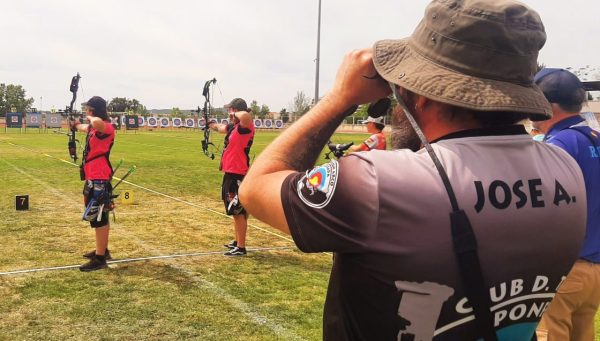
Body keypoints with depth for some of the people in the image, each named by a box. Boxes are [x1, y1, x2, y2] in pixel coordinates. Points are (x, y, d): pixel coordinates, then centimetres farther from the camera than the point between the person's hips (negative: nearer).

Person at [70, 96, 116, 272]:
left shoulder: (105, 127, -18)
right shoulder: (94, 127, 12)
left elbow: (97, 122, -43)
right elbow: (85, 128, 38)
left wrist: (91, 118, -21)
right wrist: (77, 124, 57)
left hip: (99, 180, -10)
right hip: (93, 178, 10)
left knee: (98, 218, -6)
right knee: (100, 217, 19)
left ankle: (100, 259, 0)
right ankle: (103, 250, 31)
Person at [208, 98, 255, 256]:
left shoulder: (245, 127, -16)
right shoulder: (233, 127, 11)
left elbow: (246, 115, -40)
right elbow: (221, 127, 34)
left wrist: (237, 114, -19)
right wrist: (213, 125, 52)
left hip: (238, 176, -10)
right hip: (230, 174, 10)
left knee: (239, 212, -4)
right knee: (236, 211, 19)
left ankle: (241, 248, 3)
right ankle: (237, 241, 31)